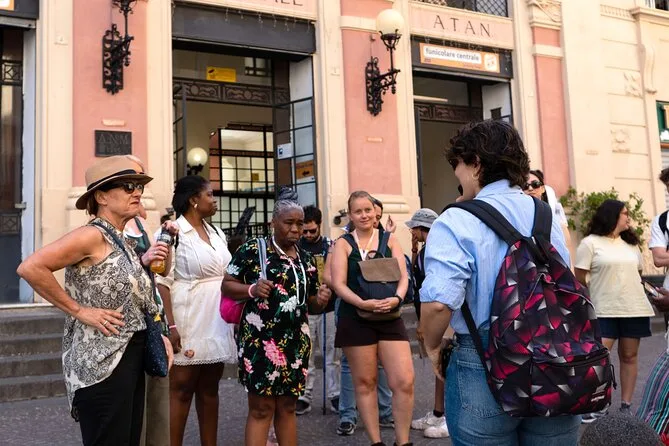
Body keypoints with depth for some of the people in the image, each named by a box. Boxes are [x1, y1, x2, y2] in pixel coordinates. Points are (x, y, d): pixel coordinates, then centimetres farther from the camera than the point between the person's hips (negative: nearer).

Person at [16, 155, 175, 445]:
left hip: (129, 355, 9)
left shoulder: (119, 240, 12)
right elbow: (29, 268, -24)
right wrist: (79, 310, -19)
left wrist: (142, 263, 5)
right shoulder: (93, 235, -15)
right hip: (102, 362, -9)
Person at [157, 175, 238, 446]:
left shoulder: (217, 233, 13)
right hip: (189, 320, -6)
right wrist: (171, 325, -20)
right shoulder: (173, 232, -8)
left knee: (210, 387, 12)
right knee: (182, 389, 1)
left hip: (218, 321, 6)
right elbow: (162, 282, -13)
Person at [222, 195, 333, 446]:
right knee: (261, 408, -2)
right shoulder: (252, 250, -5)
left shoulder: (306, 260, 12)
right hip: (260, 340, -5)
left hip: (296, 342, 6)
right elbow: (227, 285, -3)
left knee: (288, 406, 14)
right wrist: (252, 289, -21)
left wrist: (321, 301, -3)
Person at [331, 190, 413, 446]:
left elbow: (403, 276, 3)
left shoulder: (389, 240, 10)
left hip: (390, 318, 2)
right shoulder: (343, 244, 4)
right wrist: (363, 303, -21)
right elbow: (339, 284, -5)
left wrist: (397, 298, -18)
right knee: (365, 383, 7)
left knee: (405, 381, -6)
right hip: (355, 319, -1)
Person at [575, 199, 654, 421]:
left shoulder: (631, 243, 16)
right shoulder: (590, 243, -4)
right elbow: (579, 278, -5)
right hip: (605, 310, -5)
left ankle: (626, 406, 14)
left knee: (629, 356, 7)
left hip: (635, 308, 6)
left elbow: (637, 273, 23)